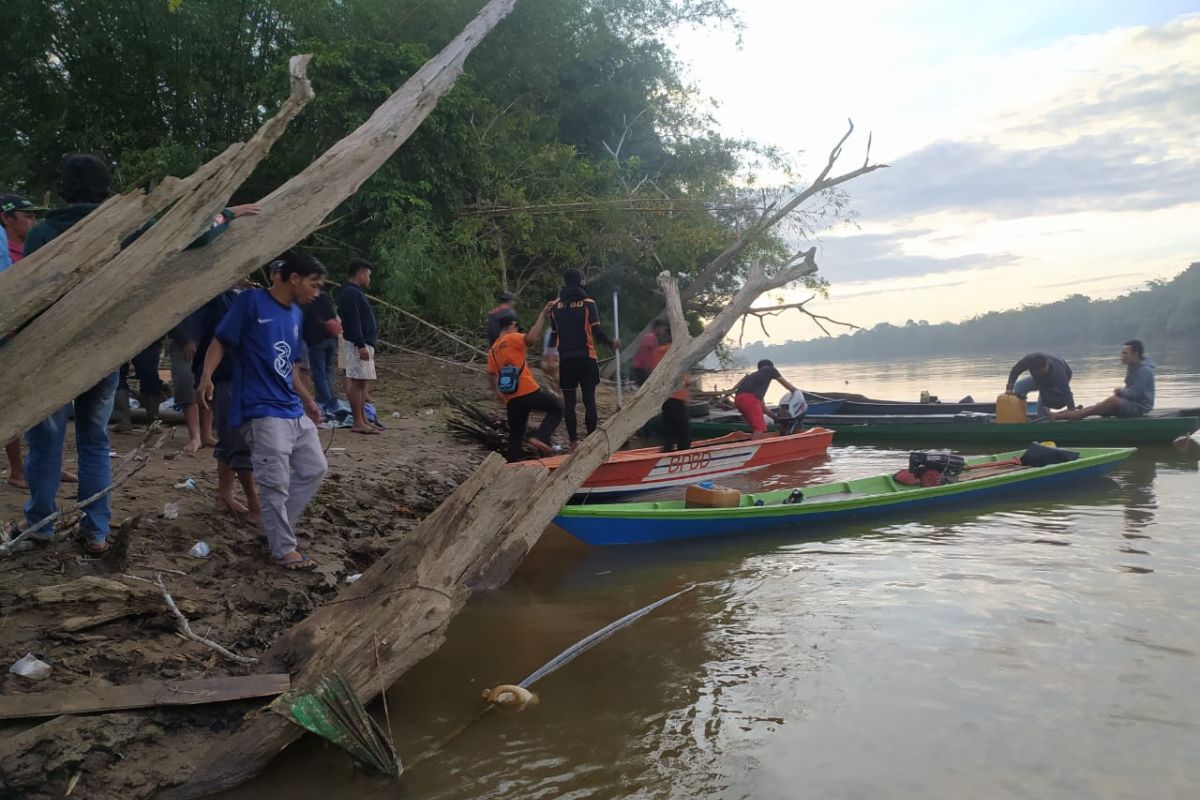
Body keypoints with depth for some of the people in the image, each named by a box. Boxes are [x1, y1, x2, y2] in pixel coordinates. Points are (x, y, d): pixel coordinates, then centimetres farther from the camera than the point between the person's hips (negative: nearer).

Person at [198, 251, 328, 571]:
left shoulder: (296, 314, 14)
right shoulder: (251, 301, -8)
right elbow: (220, 341, -9)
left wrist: (308, 400, 27)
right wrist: (206, 377, -25)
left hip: (295, 411, 8)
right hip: (263, 412, -8)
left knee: (314, 469, 11)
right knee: (276, 484, -4)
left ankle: (278, 527, 25)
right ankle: (283, 549, 9)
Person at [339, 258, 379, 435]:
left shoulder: (355, 292, 19)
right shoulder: (351, 293, -14)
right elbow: (353, 321, -21)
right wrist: (361, 345, -25)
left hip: (363, 343, 11)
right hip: (357, 345, -11)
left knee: (361, 382, 11)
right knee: (356, 382, -10)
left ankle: (363, 421, 15)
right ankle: (358, 423, -10)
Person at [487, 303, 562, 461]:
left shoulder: (493, 349, 17)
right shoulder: (512, 339, -4)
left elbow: (491, 374, 22)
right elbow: (532, 337, -24)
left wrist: (497, 392, 36)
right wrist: (543, 314, -20)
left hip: (511, 397, 7)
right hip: (528, 391, -7)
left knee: (516, 432, 16)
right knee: (556, 408, 8)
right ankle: (540, 438, -11)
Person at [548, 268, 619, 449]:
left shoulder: (556, 306, 5)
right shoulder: (588, 303, -4)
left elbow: (553, 334, 9)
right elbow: (597, 331, -10)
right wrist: (611, 343, 6)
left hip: (565, 359, 2)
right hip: (586, 357, -2)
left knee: (569, 401, 7)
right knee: (589, 400, 1)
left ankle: (573, 441, 8)